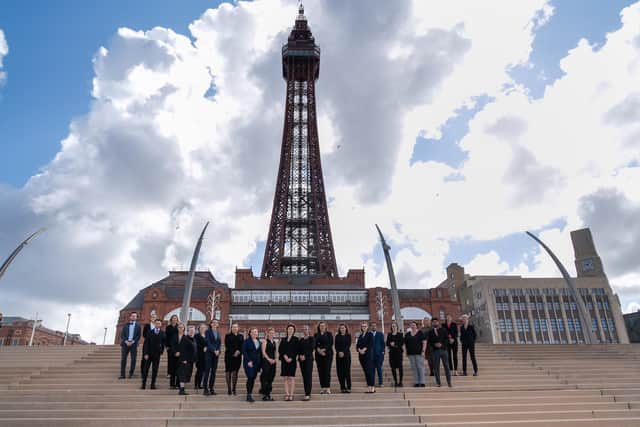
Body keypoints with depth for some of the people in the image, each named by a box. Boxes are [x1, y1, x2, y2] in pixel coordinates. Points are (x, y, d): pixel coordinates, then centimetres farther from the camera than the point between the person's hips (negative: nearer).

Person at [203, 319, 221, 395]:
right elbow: (208, 343, -9)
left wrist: (218, 350, -7)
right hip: (209, 353, -5)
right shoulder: (208, 332, -1)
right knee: (207, 371, -6)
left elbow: (220, 343, 10)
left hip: (216, 354, 5)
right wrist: (214, 350, -16)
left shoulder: (218, 333, 14)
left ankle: (211, 388, 10)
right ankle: (206, 389, -4)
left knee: (214, 371, 5)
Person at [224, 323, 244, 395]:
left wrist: (239, 352, -10)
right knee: (228, 371, -3)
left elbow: (242, 346, 8)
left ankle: (234, 389, 4)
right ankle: (229, 389, 1)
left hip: (238, 356, 2)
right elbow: (227, 346, -4)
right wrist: (234, 352, -14)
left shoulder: (241, 336, 15)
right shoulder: (228, 336, 6)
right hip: (229, 356, -2)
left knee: (235, 372, 0)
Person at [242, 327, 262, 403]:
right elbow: (244, 351, -8)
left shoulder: (258, 342, 14)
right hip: (249, 362, -5)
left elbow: (260, 352, 16)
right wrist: (248, 361, -16)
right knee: (250, 377, -13)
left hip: (256, 363, 5)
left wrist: (261, 362, 7)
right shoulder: (246, 341, -2)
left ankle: (250, 394, 13)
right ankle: (249, 395, -7)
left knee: (253, 378, 5)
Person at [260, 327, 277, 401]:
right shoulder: (265, 341, -3)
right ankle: (265, 395, 0)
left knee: (271, 378, 7)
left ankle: (268, 394, 14)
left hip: (273, 362, 7)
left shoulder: (274, 342, 16)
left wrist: (275, 359, 4)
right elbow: (263, 352, -9)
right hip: (266, 361, -6)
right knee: (265, 378, -6)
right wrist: (269, 359, -15)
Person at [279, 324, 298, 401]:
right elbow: (280, 349, 5)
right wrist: (284, 356, -9)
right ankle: (287, 394, 4)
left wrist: (291, 358, -12)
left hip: (292, 360, -3)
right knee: (286, 378, 2)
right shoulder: (283, 340, 13)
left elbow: (296, 350, -3)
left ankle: (291, 395, -3)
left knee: (292, 377, -5)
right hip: (284, 360, 3)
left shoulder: (295, 339, 5)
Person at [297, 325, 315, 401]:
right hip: (301, 360, 5)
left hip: (309, 359, -5)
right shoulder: (301, 340, 16)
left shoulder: (312, 339, 2)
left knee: (308, 376, -10)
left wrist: (305, 356, -15)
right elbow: (298, 349, 10)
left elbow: (312, 349, -8)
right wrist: (300, 355, -9)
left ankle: (308, 394, -13)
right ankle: (307, 393, 11)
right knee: (304, 376, 5)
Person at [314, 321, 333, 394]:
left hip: (328, 354, -2)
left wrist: (324, 350, -14)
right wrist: (319, 350, -14)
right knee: (320, 371, 0)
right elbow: (314, 344, 3)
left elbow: (330, 343, -3)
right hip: (318, 355, 2)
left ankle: (328, 388, -6)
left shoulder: (329, 334, 7)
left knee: (327, 370, -8)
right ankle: (322, 388, 6)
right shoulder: (316, 335, 13)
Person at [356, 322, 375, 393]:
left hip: (368, 354, -6)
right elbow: (357, 345, 11)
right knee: (365, 371, 6)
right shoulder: (360, 335, 17)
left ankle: (372, 387, -8)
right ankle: (369, 387, 10)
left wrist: (364, 349, -14)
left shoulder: (370, 334, 1)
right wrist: (359, 350, -8)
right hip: (361, 355, 6)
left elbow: (371, 344, -10)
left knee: (369, 371, -11)